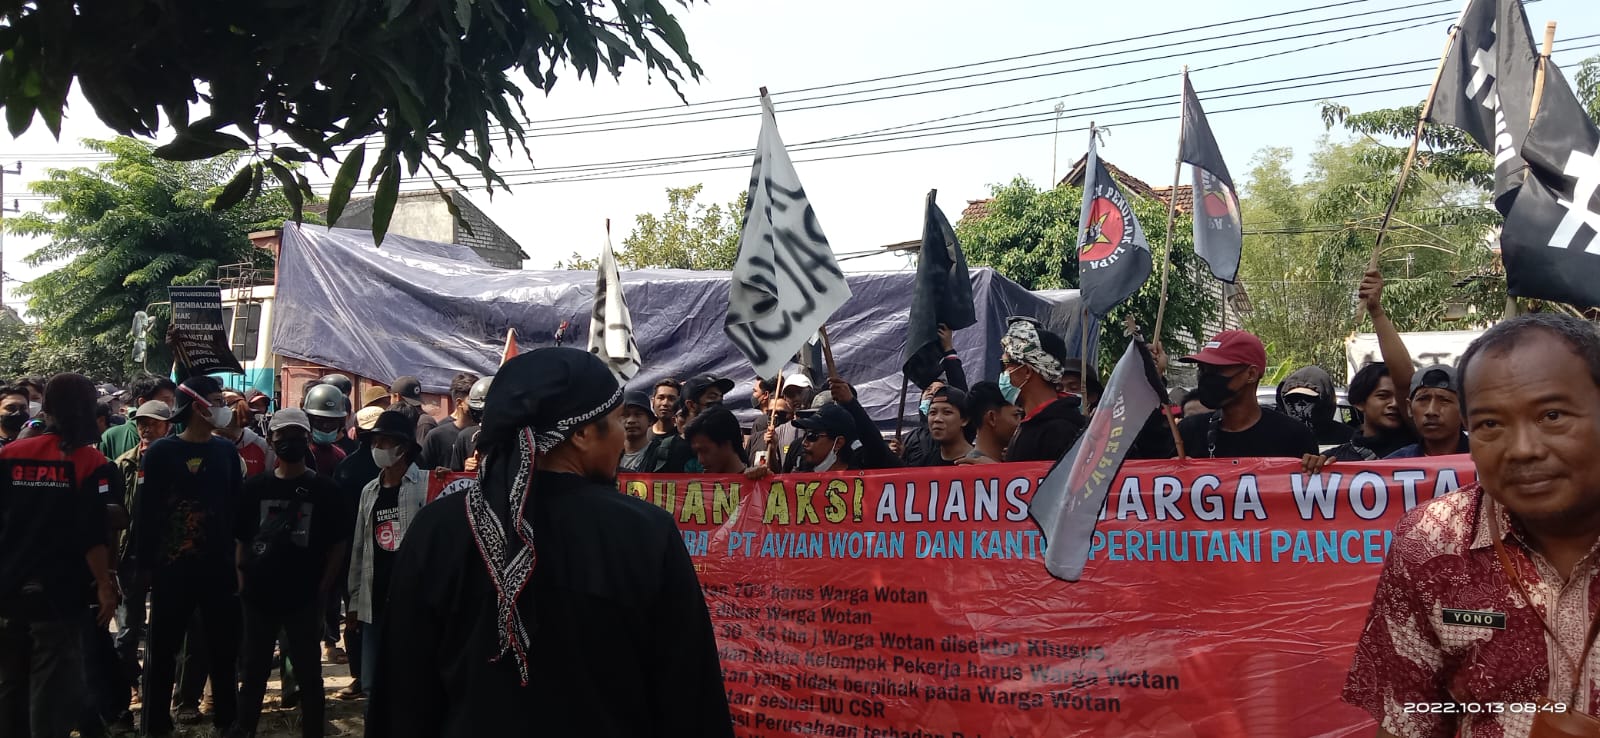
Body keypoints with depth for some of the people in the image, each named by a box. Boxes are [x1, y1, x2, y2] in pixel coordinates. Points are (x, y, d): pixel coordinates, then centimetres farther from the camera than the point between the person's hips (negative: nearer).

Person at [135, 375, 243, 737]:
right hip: (171, 567, -3)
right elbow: (146, 511, -5)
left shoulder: (226, 451, 6)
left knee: (223, 647, 11)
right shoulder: (162, 451, -5)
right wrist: (146, 564, -8)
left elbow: (237, 507, 9)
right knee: (163, 649, 6)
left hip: (218, 566, 3)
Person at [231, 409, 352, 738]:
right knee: (253, 673, 12)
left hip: (304, 599, -2)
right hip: (259, 597, 2)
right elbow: (241, 541, 9)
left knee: (308, 675, 7)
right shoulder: (255, 488, 5)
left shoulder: (324, 489, -2)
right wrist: (242, 582, -2)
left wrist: (323, 590, -8)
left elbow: (338, 544, -1)